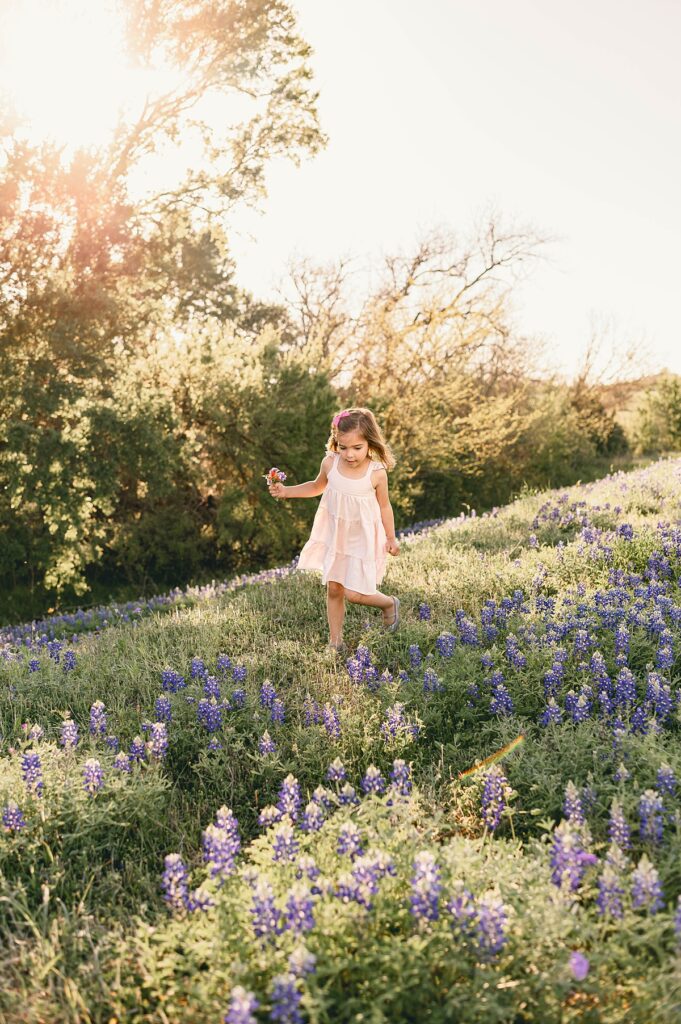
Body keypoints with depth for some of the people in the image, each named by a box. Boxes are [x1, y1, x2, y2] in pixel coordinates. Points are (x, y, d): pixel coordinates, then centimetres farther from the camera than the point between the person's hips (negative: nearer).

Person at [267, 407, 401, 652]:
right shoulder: (330, 463, -12)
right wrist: (286, 491, 2)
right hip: (333, 535, 4)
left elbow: (384, 506, -4)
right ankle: (335, 641, 26)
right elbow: (317, 486, 10)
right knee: (333, 589, 10)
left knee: (354, 593, -6)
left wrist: (391, 538, 2)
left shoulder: (377, 473, -20)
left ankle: (389, 604, 25)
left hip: (362, 538, -3)